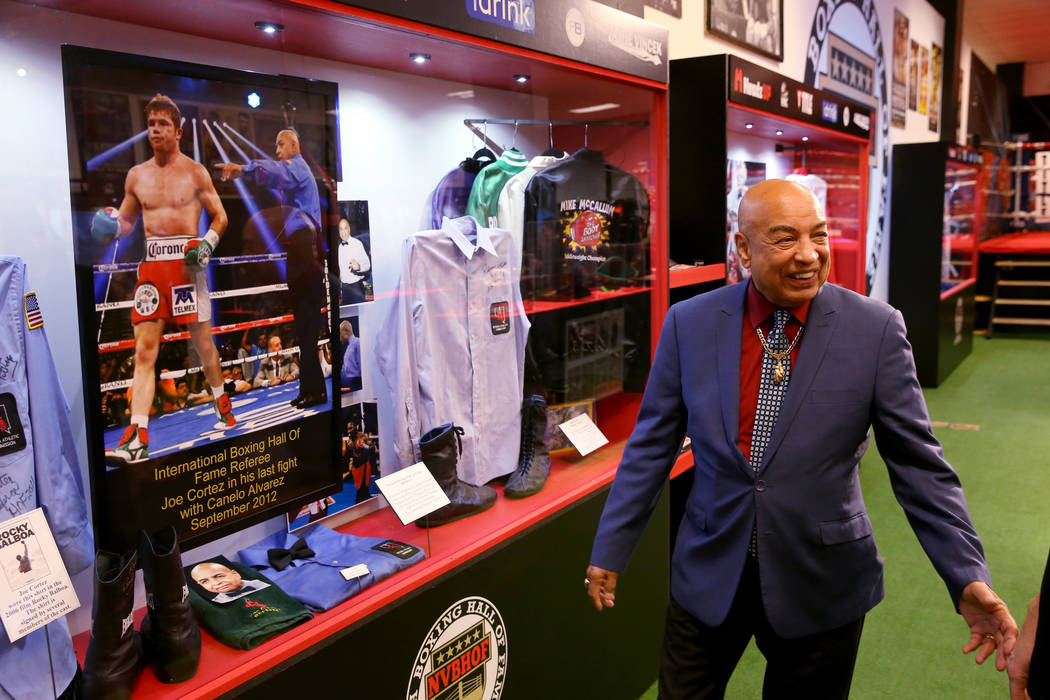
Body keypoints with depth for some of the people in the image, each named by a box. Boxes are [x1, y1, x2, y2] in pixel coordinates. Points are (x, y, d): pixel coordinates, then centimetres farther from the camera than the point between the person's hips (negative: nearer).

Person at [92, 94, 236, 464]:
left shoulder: (195, 172, 4)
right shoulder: (136, 175, 13)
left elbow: (220, 216, 6)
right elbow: (126, 222, 20)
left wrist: (208, 244, -13)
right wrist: (109, 223, -3)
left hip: (186, 262, -2)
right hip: (151, 265, 3)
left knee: (203, 342, 7)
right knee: (144, 350, -6)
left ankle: (221, 401, 33)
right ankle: (138, 438, -10)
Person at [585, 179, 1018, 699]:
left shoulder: (877, 329, -10)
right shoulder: (690, 322, -6)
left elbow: (917, 462, -4)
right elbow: (651, 446, 0)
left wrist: (968, 578, -11)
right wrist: (610, 551, 2)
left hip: (821, 587, -1)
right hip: (709, 575, 1)